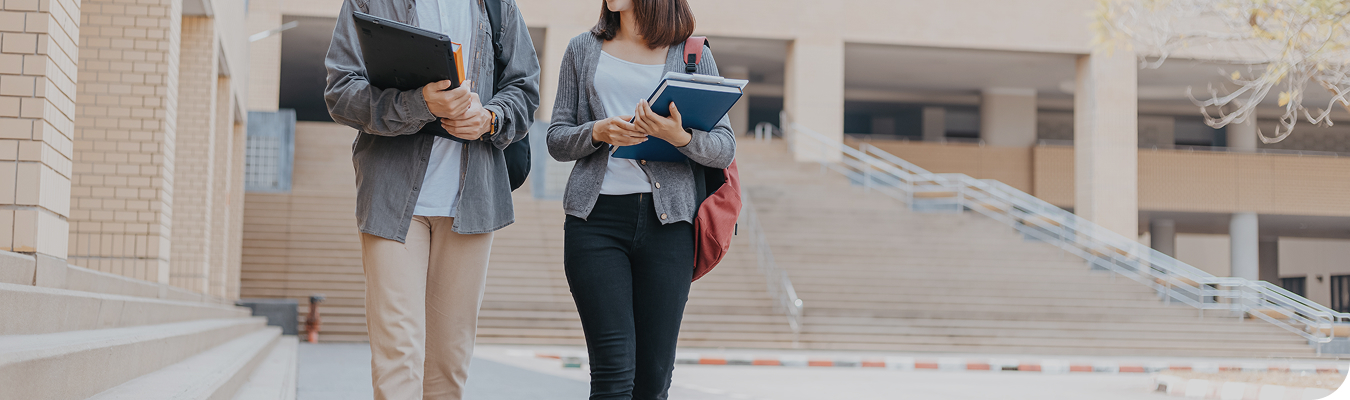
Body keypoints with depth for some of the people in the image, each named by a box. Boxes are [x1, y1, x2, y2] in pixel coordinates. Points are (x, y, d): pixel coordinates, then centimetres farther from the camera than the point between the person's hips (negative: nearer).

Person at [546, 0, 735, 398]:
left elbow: (725, 149, 4)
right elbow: (556, 140, 12)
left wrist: (680, 137, -16)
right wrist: (598, 132, -9)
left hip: (666, 220, 0)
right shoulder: (583, 50, 14)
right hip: (596, 217, 0)